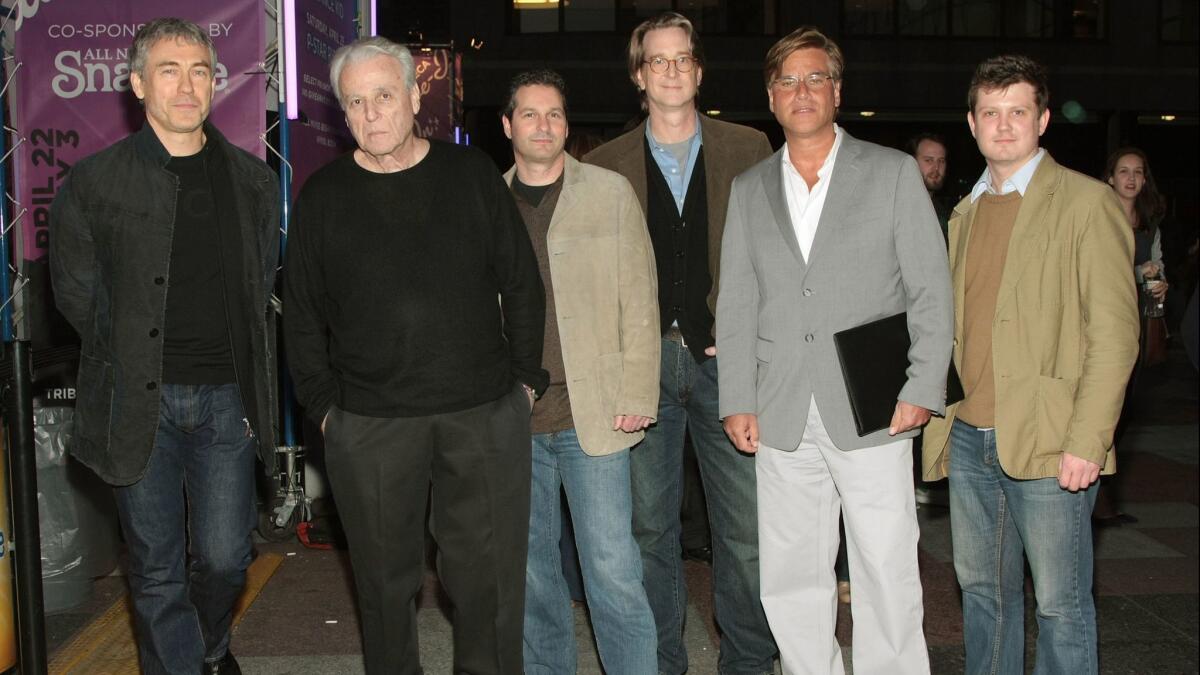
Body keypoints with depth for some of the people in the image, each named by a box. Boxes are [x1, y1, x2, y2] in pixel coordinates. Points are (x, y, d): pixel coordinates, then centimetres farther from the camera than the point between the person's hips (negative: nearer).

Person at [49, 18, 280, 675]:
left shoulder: (253, 180, 6)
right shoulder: (93, 182, -2)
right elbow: (75, 289, 6)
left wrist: (242, 363, 7)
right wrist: (131, 355, 5)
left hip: (226, 396, 2)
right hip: (138, 399, -1)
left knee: (224, 556, 7)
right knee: (157, 568, 7)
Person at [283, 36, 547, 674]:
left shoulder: (472, 174, 4)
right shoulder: (322, 196, 5)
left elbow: (522, 286, 7)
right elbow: (302, 315, 8)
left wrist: (524, 379, 4)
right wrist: (323, 404, 3)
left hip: (485, 414, 0)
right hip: (368, 424, 1)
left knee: (490, 579, 6)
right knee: (386, 579, 12)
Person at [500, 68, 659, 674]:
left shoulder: (611, 193, 3)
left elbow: (639, 302, 0)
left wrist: (637, 399, -7)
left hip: (592, 415, -3)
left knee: (612, 569, -3)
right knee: (530, 570, 13)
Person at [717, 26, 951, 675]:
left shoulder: (893, 172, 6)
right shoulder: (748, 189, 14)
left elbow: (931, 288, 2)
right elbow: (736, 303, 11)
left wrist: (923, 390, -7)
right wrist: (737, 401, 3)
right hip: (782, 419, 3)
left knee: (887, 576, 0)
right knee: (790, 582, 7)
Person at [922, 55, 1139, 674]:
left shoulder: (1087, 203, -4)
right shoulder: (965, 212, 15)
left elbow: (1114, 333, -10)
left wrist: (1086, 443, -17)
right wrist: (940, 419, 8)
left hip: (1047, 442, -6)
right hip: (969, 438, 6)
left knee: (1061, 603, 3)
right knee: (982, 589, 16)